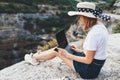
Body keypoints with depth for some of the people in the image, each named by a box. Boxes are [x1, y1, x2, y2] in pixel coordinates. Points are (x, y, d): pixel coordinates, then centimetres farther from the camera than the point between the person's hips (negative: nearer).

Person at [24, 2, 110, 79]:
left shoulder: (93, 33, -30)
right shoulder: (100, 25, 0)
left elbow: (88, 60, -24)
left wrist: (68, 55, -14)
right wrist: (81, 50, 11)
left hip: (90, 69, -8)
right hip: (95, 64, 8)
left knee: (57, 51, 3)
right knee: (60, 48, 15)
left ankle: (34, 57, 29)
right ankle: (36, 55, 36)